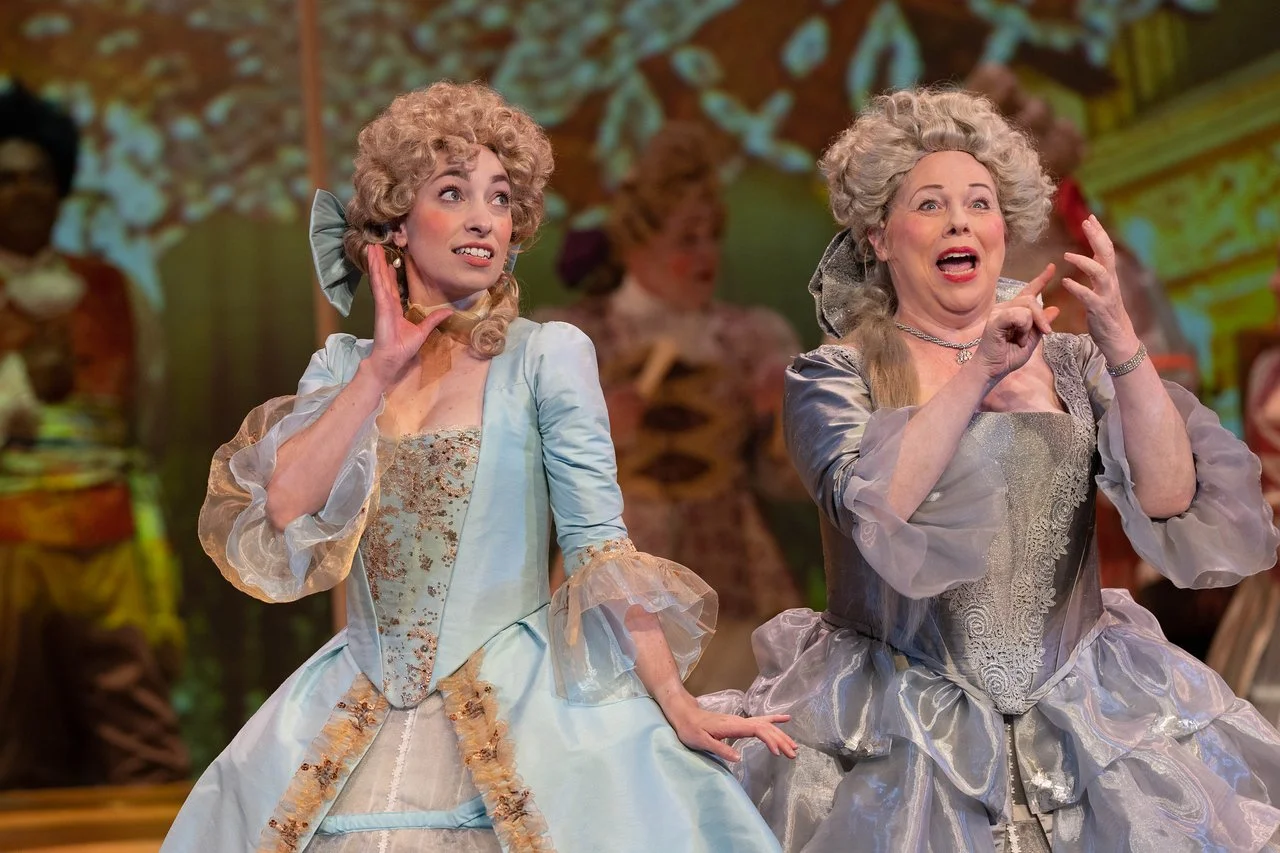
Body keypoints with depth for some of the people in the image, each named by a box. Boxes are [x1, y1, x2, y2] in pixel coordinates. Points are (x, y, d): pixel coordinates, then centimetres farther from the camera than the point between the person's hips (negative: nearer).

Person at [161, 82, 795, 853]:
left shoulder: (547, 354, -1)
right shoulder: (346, 367, 9)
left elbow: (600, 541, -5)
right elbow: (282, 508, -6)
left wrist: (678, 708, -11)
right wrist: (381, 370, -5)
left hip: (517, 715, -3)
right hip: (360, 725, 3)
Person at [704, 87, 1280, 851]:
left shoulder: (1068, 362, 9)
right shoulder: (836, 375, 3)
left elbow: (1172, 501, -6)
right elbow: (869, 513, -16)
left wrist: (1124, 350, -17)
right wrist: (979, 372, -21)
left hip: (1080, 716, 2)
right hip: (903, 724, -2)